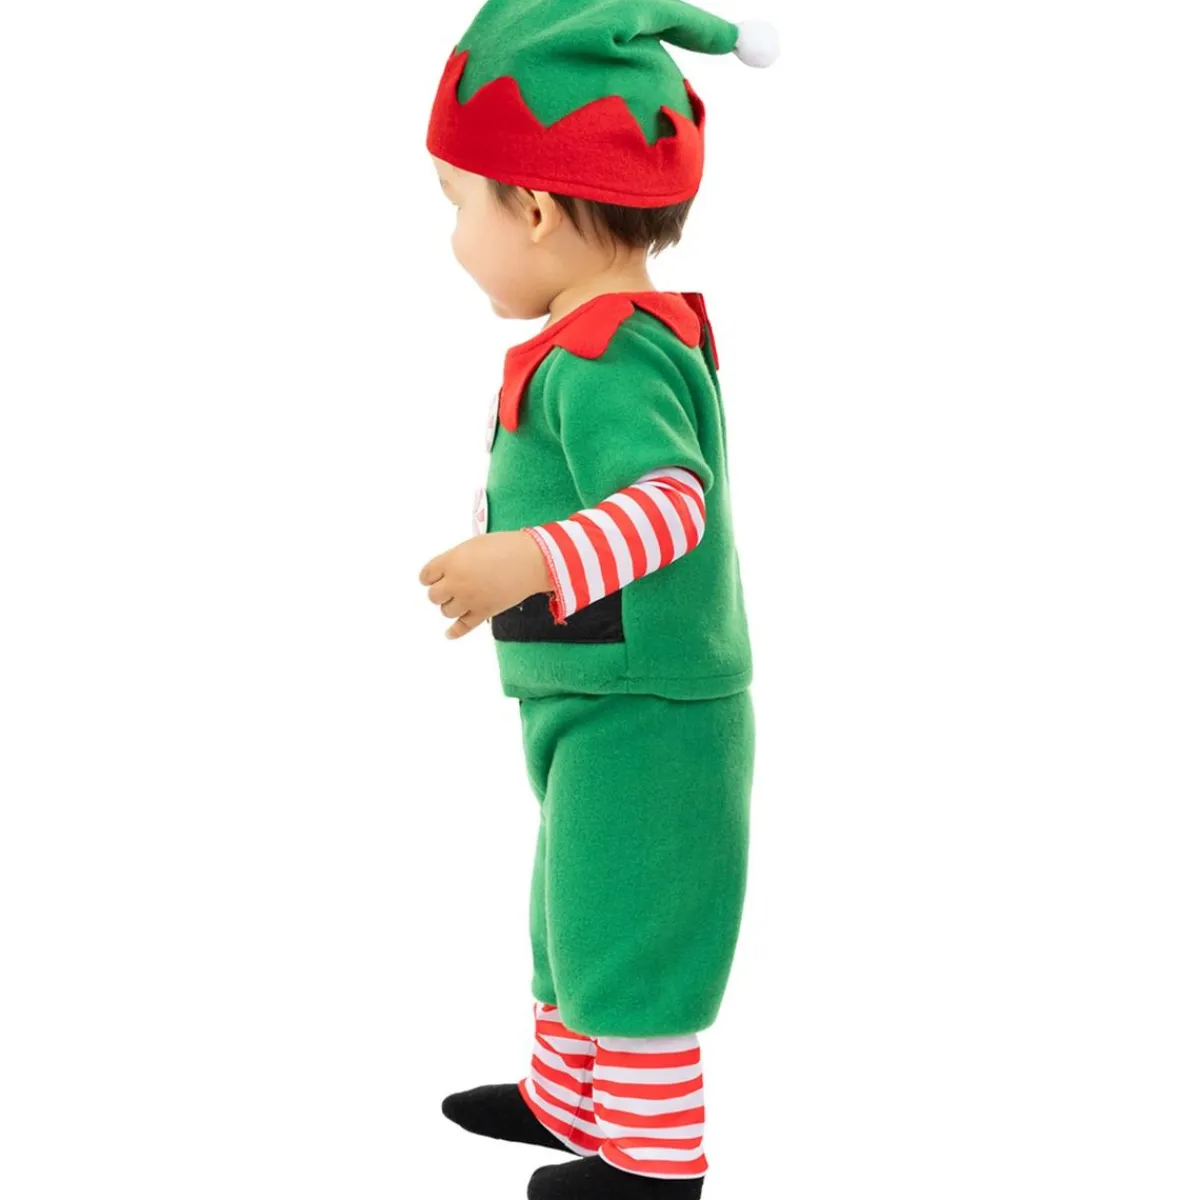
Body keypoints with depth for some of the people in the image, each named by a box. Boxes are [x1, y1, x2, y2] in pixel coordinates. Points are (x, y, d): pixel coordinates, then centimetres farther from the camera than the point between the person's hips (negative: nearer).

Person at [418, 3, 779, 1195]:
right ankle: (566, 1098, 40)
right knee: (581, 910, 23)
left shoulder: (605, 360, -24)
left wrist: (535, 561, -51)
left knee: (627, 935, 3)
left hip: (640, 721, -11)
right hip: (604, 711, 11)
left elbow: (670, 498, -39)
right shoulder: (644, 336, 9)